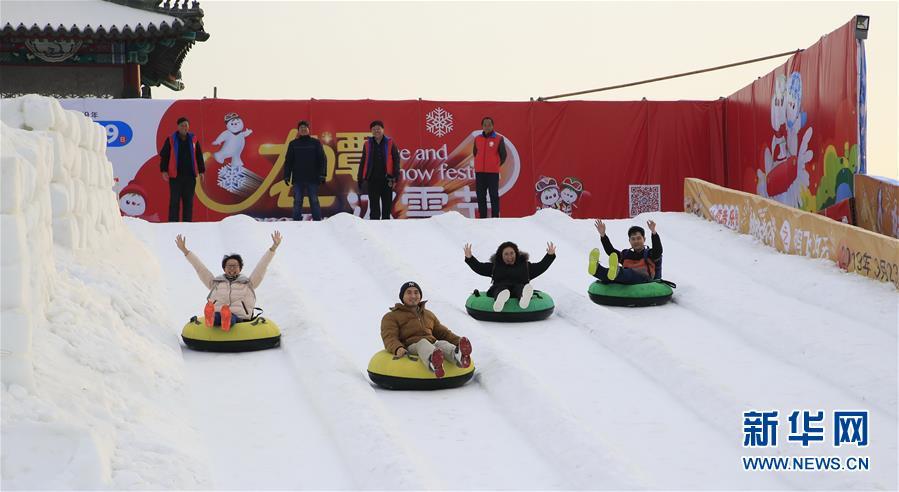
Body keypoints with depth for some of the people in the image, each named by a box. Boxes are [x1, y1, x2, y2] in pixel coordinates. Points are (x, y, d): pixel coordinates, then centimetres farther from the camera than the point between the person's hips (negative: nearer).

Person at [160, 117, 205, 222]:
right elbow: (164, 156, -1)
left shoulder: (193, 139, 7)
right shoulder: (171, 140, -1)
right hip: (175, 176, -3)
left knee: (188, 201, 5)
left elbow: (199, 156, 11)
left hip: (190, 176, 3)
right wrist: (164, 171, -9)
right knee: (174, 200, -4)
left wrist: (201, 172, 7)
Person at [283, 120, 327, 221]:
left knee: (314, 201, 2)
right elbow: (288, 161, 9)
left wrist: (322, 174, -6)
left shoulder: (316, 143, 5)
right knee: (297, 202, 1)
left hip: (313, 178, -1)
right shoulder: (293, 144, 9)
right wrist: (286, 176, 1)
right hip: (298, 179, 1)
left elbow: (322, 159, 2)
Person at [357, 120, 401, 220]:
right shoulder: (367, 144, 8)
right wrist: (360, 179, 6)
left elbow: (396, 160, 0)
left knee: (387, 206, 6)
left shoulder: (390, 143, 2)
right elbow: (363, 162, 11)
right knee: (374, 207, 0)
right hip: (372, 180, 1)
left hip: (387, 179, -1)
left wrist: (395, 178, -8)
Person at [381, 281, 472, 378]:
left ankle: (458, 355, -69)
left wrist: (458, 341, 12)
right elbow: (389, 338, -1)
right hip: (410, 348, -4)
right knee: (423, 343, -38)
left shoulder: (429, 315, 34)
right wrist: (398, 348, -25)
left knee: (442, 343, -31)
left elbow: (443, 332, 33)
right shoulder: (391, 317, 16)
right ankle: (432, 361, -76)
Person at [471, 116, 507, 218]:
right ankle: (482, 217, 11)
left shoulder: (499, 139, -2)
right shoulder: (477, 139, 7)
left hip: (493, 172, -3)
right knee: (481, 196, 5)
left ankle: (495, 217, -1)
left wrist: (497, 165, 6)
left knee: (494, 196, -2)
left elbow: (503, 155, 5)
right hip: (479, 172, 4)